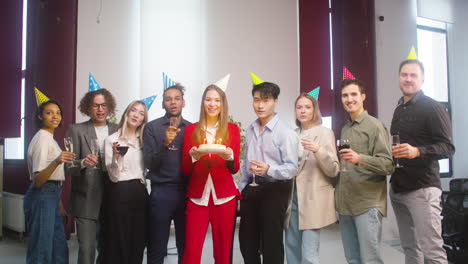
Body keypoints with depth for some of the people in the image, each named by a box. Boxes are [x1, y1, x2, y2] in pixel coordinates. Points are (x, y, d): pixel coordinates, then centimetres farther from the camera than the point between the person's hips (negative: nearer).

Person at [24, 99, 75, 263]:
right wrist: (56, 162, -38)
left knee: (59, 248, 14)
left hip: (51, 196, 10)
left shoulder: (49, 138, 13)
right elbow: (37, 180, -22)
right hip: (42, 197, -10)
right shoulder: (42, 138, -15)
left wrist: (58, 201, 22)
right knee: (42, 250, -2)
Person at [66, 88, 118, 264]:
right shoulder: (76, 130, 0)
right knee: (86, 249, -5)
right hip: (86, 200, -3)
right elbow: (69, 165, -6)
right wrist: (83, 162, -25)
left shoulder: (117, 130, 8)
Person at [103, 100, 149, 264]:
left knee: (138, 241, 9)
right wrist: (116, 156, -25)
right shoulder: (112, 139, -3)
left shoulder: (143, 140, 13)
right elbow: (113, 176, -11)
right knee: (119, 242, 1)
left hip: (140, 193, 5)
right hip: (120, 193, -5)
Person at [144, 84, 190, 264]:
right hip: (161, 192, -2)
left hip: (187, 191, 2)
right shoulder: (152, 127, 1)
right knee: (157, 249, 6)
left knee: (186, 248, 11)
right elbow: (148, 163, -5)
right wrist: (165, 144, -19)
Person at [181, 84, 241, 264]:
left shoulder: (232, 129, 6)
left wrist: (229, 157, -19)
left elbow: (234, 169, 2)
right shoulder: (190, 130, 6)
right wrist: (193, 156, -16)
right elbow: (185, 170, 4)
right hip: (197, 197, 0)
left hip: (224, 197, 0)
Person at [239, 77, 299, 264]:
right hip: (251, 189, 7)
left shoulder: (285, 132, -15)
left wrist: (268, 169, -35)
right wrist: (242, 188, 15)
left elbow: (292, 168, -20)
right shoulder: (250, 130, 8)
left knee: (271, 244, 5)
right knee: (246, 242, 16)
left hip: (274, 190, -6)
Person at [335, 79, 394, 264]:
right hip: (345, 203, 7)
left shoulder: (374, 126, -5)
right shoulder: (344, 129, 17)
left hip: (368, 204, -7)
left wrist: (360, 159, -28)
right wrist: (338, 196, 11)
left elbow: (388, 164, -13)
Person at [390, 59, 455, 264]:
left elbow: (448, 147, -13)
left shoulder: (432, 108, -6)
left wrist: (417, 151, -29)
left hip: (422, 188, -7)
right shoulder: (398, 110, 17)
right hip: (397, 188, 7)